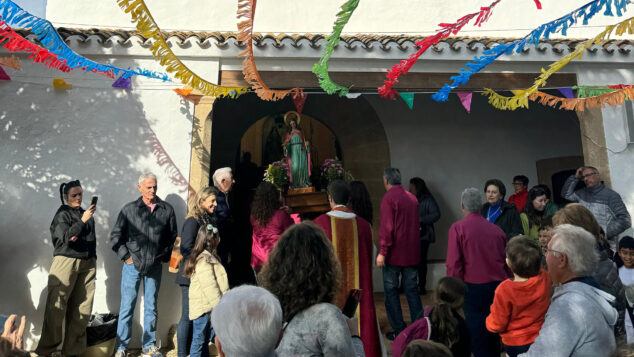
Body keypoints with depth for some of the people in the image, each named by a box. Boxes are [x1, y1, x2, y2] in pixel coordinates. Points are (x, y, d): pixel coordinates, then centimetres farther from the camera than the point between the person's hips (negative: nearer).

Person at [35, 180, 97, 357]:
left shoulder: (85, 213, 16)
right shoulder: (62, 214, 1)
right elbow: (65, 237, -15)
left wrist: (93, 261, 21)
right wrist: (82, 221, -23)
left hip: (87, 263, 5)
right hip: (66, 261, -5)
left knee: (82, 309, 0)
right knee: (56, 307, -5)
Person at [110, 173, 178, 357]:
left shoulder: (167, 209, 2)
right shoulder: (129, 209, -1)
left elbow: (173, 236, 11)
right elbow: (115, 236, 5)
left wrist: (165, 257, 7)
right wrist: (125, 256, -2)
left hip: (155, 267, 2)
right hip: (133, 265, -1)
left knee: (151, 307, 11)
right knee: (127, 306, 4)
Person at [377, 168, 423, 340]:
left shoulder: (389, 198, -12)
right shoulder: (412, 198, 9)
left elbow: (387, 227, -18)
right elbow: (417, 223, 16)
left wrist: (382, 252, -16)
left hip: (394, 254, -6)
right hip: (412, 253, 6)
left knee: (391, 291, 5)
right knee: (412, 290, 14)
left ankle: (399, 330, 9)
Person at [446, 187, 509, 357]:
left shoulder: (458, 228, -10)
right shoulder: (496, 229, 3)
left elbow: (453, 264, -13)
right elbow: (506, 260, 10)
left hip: (474, 287, -4)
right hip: (498, 286, 5)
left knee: (477, 334, 6)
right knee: (494, 333, 20)